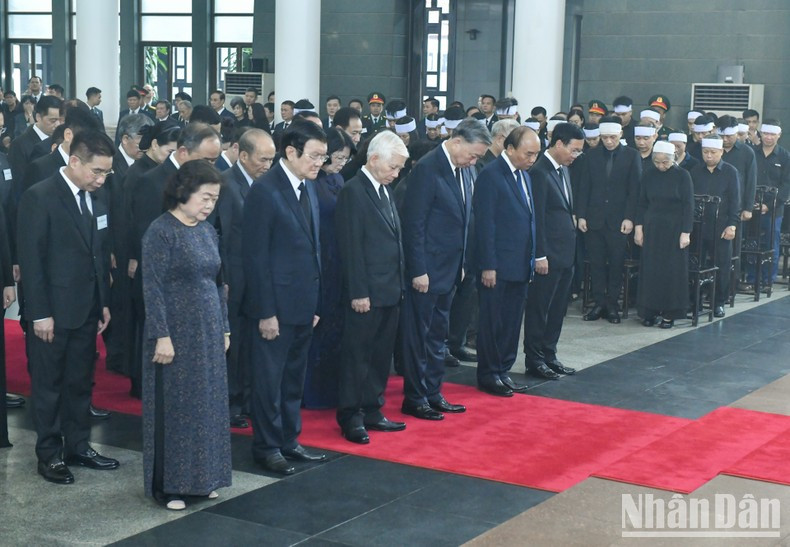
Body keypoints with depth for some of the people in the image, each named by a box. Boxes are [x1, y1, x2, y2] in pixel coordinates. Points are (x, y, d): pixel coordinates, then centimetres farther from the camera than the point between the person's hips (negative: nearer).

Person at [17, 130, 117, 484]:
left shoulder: (95, 200, 7)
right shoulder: (39, 198, -13)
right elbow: (31, 259, -15)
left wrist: (104, 303, 11)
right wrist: (40, 314, -16)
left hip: (86, 311, 6)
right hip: (52, 313, -6)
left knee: (80, 383, 14)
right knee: (49, 386, 6)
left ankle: (78, 447, 25)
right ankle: (49, 455, 17)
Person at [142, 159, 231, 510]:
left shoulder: (207, 231, 8)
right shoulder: (161, 231, -12)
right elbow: (152, 287, -15)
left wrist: (224, 329, 13)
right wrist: (162, 336, -18)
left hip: (208, 333, 7)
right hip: (176, 333, -7)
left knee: (207, 405, 12)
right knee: (174, 407, 2)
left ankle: (200, 477, 24)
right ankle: (167, 485, 13)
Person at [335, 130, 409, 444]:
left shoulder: (384, 191, 14)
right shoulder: (353, 192, -12)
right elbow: (351, 247, -15)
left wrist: (400, 284, 11)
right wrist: (359, 293, -18)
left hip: (390, 291, 8)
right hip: (367, 293, -8)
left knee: (381, 355, 13)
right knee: (357, 356, 2)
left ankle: (371, 411, 23)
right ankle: (350, 417, 11)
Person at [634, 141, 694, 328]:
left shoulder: (682, 176, -6)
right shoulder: (649, 175, 3)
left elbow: (688, 206, -6)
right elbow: (642, 203, 8)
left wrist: (686, 233, -11)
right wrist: (638, 227, 2)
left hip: (674, 230, -3)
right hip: (652, 228, 3)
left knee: (672, 270, 0)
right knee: (649, 269, 2)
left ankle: (670, 312, 7)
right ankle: (650, 311, 10)